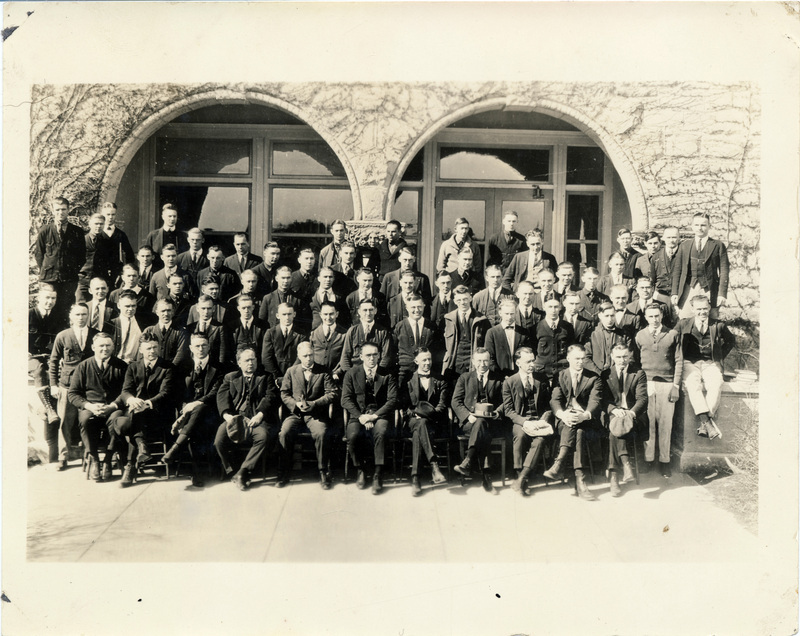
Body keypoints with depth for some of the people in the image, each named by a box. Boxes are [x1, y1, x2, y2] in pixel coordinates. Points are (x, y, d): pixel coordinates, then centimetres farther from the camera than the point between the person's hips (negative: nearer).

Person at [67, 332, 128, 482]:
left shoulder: (121, 366, 8)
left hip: (113, 409, -1)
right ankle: (93, 460, -21)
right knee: (85, 419, -34)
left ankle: (108, 461, -21)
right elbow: (72, 394, 6)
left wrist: (112, 406, -17)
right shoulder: (84, 366, 10)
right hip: (90, 408, 1)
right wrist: (88, 405, -12)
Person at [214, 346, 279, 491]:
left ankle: (243, 472, -19)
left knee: (263, 436, -34)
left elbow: (270, 397, 4)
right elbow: (222, 396, 7)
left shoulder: (266, 377, 19)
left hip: (257, 419, -1)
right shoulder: (230, 377, 23)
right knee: (219, 439, -27)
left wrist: (259, 415, -15)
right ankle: (231, 473, -6)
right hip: (235, 417, 1)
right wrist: (227, 415, -14)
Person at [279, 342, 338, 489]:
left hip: (316, 413, -2)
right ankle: (283, 474, -12)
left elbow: (332, 394, -1)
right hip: (294, 412, 2)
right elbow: (284, 393, 10)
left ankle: (323, 473, -15)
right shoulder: (291, 371, 15)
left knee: (322, 434, -31)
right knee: (284, 433, -27)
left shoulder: (323, 372, 8)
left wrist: (312, 404, -13)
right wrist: (296, 404, -10)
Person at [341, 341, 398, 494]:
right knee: (353, 436, -31)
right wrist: (360, 416, -15)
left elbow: (393, 401, -2)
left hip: (380, 416, -1)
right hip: (358, 416, 1)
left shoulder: (388, 375, 6)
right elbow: (346, 399, 0)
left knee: (380, 433, -35)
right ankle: (361, 472, -5)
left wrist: (374, 415, -16)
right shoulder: (351, 374, 8)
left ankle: (378, 475, -21)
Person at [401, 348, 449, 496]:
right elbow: (404, 404, 9)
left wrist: (429, 413, -12)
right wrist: (414, 413, -12)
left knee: (418, 433, -36)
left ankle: (415, 477, -44)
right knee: (422, 424, -39)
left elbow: (442, 406, 8)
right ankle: (434, 465, -50)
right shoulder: (407, 380, 18)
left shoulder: (440, 381, 19)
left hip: (434, 422, 0)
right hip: (413, 420, 0)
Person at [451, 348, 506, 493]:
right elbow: (455, 401, 8)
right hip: (469, 423, 0)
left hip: (492, 422, 0)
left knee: (481, 423, -39)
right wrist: (468, 415, -11)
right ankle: (484, 474, -42)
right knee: (484, 432, -36)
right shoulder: (464, 377, 17)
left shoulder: (499, 379, 19)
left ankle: (468, 462, -47)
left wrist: (498, 412, -12)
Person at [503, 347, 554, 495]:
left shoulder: (543, 379, 12)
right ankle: (521, 478, -27)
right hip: (519, 421, -1)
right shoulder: (509, 382, 4)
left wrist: (543, 420, -7)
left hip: (539, 420, 1)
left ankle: (522, 478, -36)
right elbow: (508, 410, 0)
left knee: (540, 437, -33)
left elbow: (549, 405, 13)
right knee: (521, 435, -35)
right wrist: (524, 422, -17)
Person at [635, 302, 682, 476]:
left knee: (666, 423, 1)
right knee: (648, 422, -1)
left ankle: (664, 461, 9)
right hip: (646, 383, 1)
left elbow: (679, 361, 5)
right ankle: (648, 459, 6)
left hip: (667, 383, -1)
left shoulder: (672, 334, 5)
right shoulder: (640, 336, 8)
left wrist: (676, 386, -1)